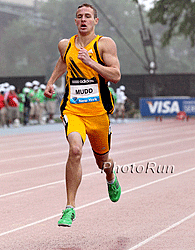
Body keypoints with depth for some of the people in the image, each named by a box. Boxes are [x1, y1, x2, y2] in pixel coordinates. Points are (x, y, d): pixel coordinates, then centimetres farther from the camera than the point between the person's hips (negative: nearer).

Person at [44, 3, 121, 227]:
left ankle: (111, 179, 56)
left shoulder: (105, 44, -5)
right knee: (75, 150, -27)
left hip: (98, 112, 0)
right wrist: (51, 81, 24)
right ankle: (70, 208, -23)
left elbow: (116, 76, -14)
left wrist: (90, 62, -22)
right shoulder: (65, 45, 6)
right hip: (72, 110, 0)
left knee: (102, 161, 15)